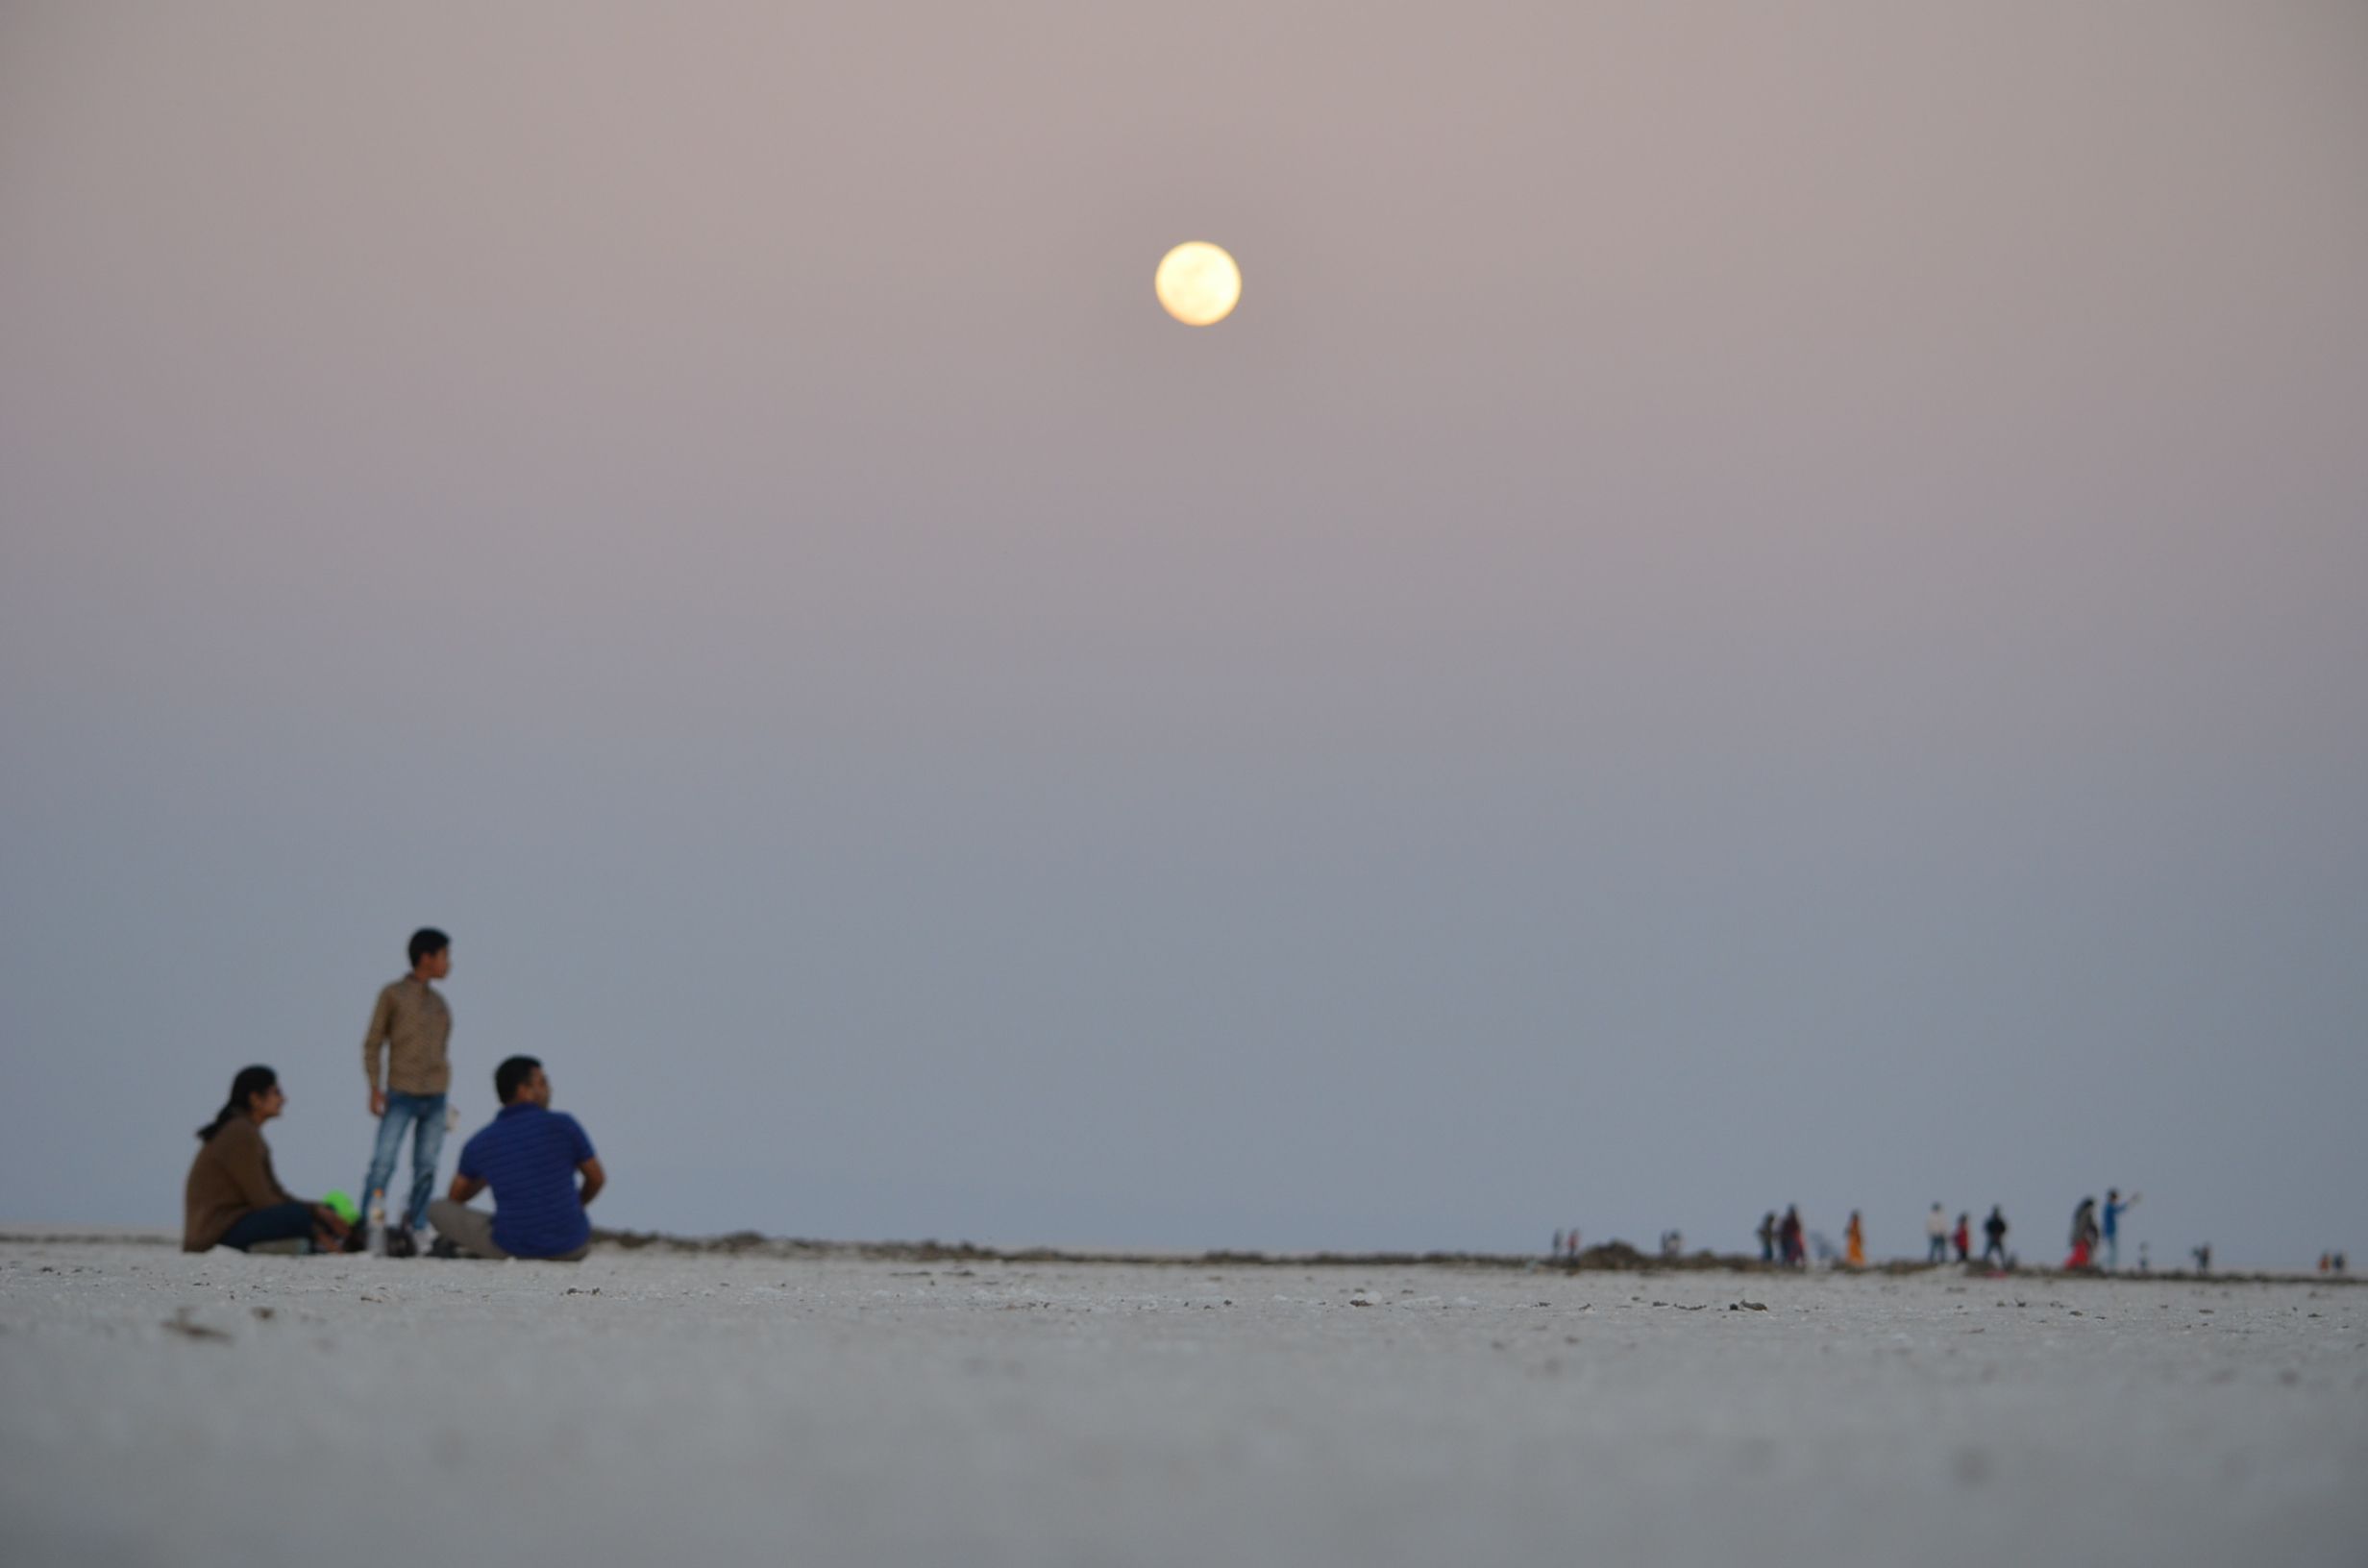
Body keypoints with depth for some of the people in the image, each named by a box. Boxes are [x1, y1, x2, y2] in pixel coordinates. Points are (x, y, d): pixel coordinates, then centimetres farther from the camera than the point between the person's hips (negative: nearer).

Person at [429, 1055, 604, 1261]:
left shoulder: (478, 1144, 0)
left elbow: (456, 1197, 17)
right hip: (571, 1249, -1)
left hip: (510, 1249, 1)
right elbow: (597, 1178, 7)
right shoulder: (563, 1124, -5)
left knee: (437, 1209, 15)